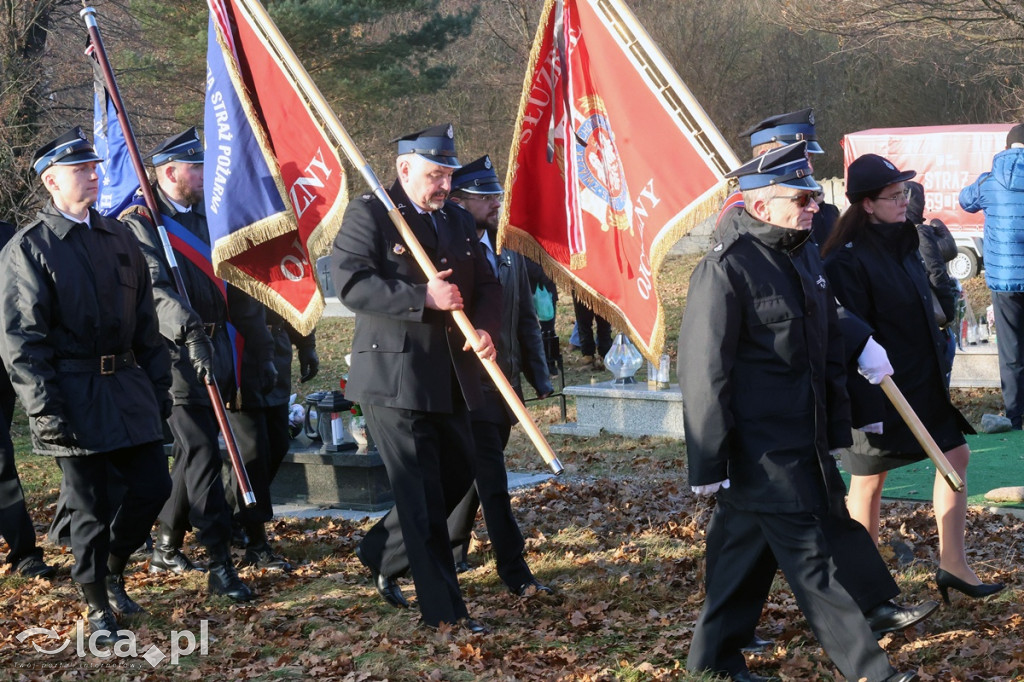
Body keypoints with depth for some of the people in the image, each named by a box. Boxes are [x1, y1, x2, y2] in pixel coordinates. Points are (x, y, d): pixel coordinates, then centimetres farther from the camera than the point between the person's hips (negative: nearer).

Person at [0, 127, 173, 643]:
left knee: (153, 486, 5)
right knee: (90, 508, 2)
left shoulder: (118, 237, 11)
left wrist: (159, 385, 11)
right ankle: (99, 609, 19)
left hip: (128, 386, 5)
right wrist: (46, 410, -15)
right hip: (75, 397, -5)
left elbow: (145, 320, 15)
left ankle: (112, 565, 32)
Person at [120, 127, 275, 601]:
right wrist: (189, 332, -38)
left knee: (192, 454, 14)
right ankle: (221, 566, -10)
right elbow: (155, 288, -23)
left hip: (218, 353, 7)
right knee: (203, 456, -11)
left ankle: (166, 548, 28)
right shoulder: (139, 223, -7)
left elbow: (236, 291, 19)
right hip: (178, 357, -7)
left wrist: (262, 352, 18)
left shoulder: (205, 219, 16)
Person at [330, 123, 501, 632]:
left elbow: (487, 285, 16)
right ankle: (443, 610, 3)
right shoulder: (369, 214, -6)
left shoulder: (459, 222, 15)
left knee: (458, 477, 17)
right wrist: (422, 298, -23)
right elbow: (350, 283, -18)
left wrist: (484, 327, -6)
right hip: (394, 377, -7)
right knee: (422, 496, -3)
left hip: (451, 379, 8)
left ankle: (379, 551, 36)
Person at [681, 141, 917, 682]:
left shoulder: (805, 256, 12)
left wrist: (837, 429, 19)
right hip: (761, 451, -9)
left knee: (750, 551, 15)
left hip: (806, 445, 9)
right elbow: (705, 373, -17)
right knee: (812, 561, -3)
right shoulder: (726, 269, -16)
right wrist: (710, 465, -16)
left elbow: (829, 347, 21)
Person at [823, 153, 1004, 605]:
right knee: (869, 479, 4)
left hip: (923, 381, 9)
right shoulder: (849, 259, -19)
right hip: (877, 385, -9)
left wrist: (936, 371, 21)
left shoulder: (902, 241, 8)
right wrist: (867, 407, -21)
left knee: (956, 455, 9)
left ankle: (953, 564, 16)